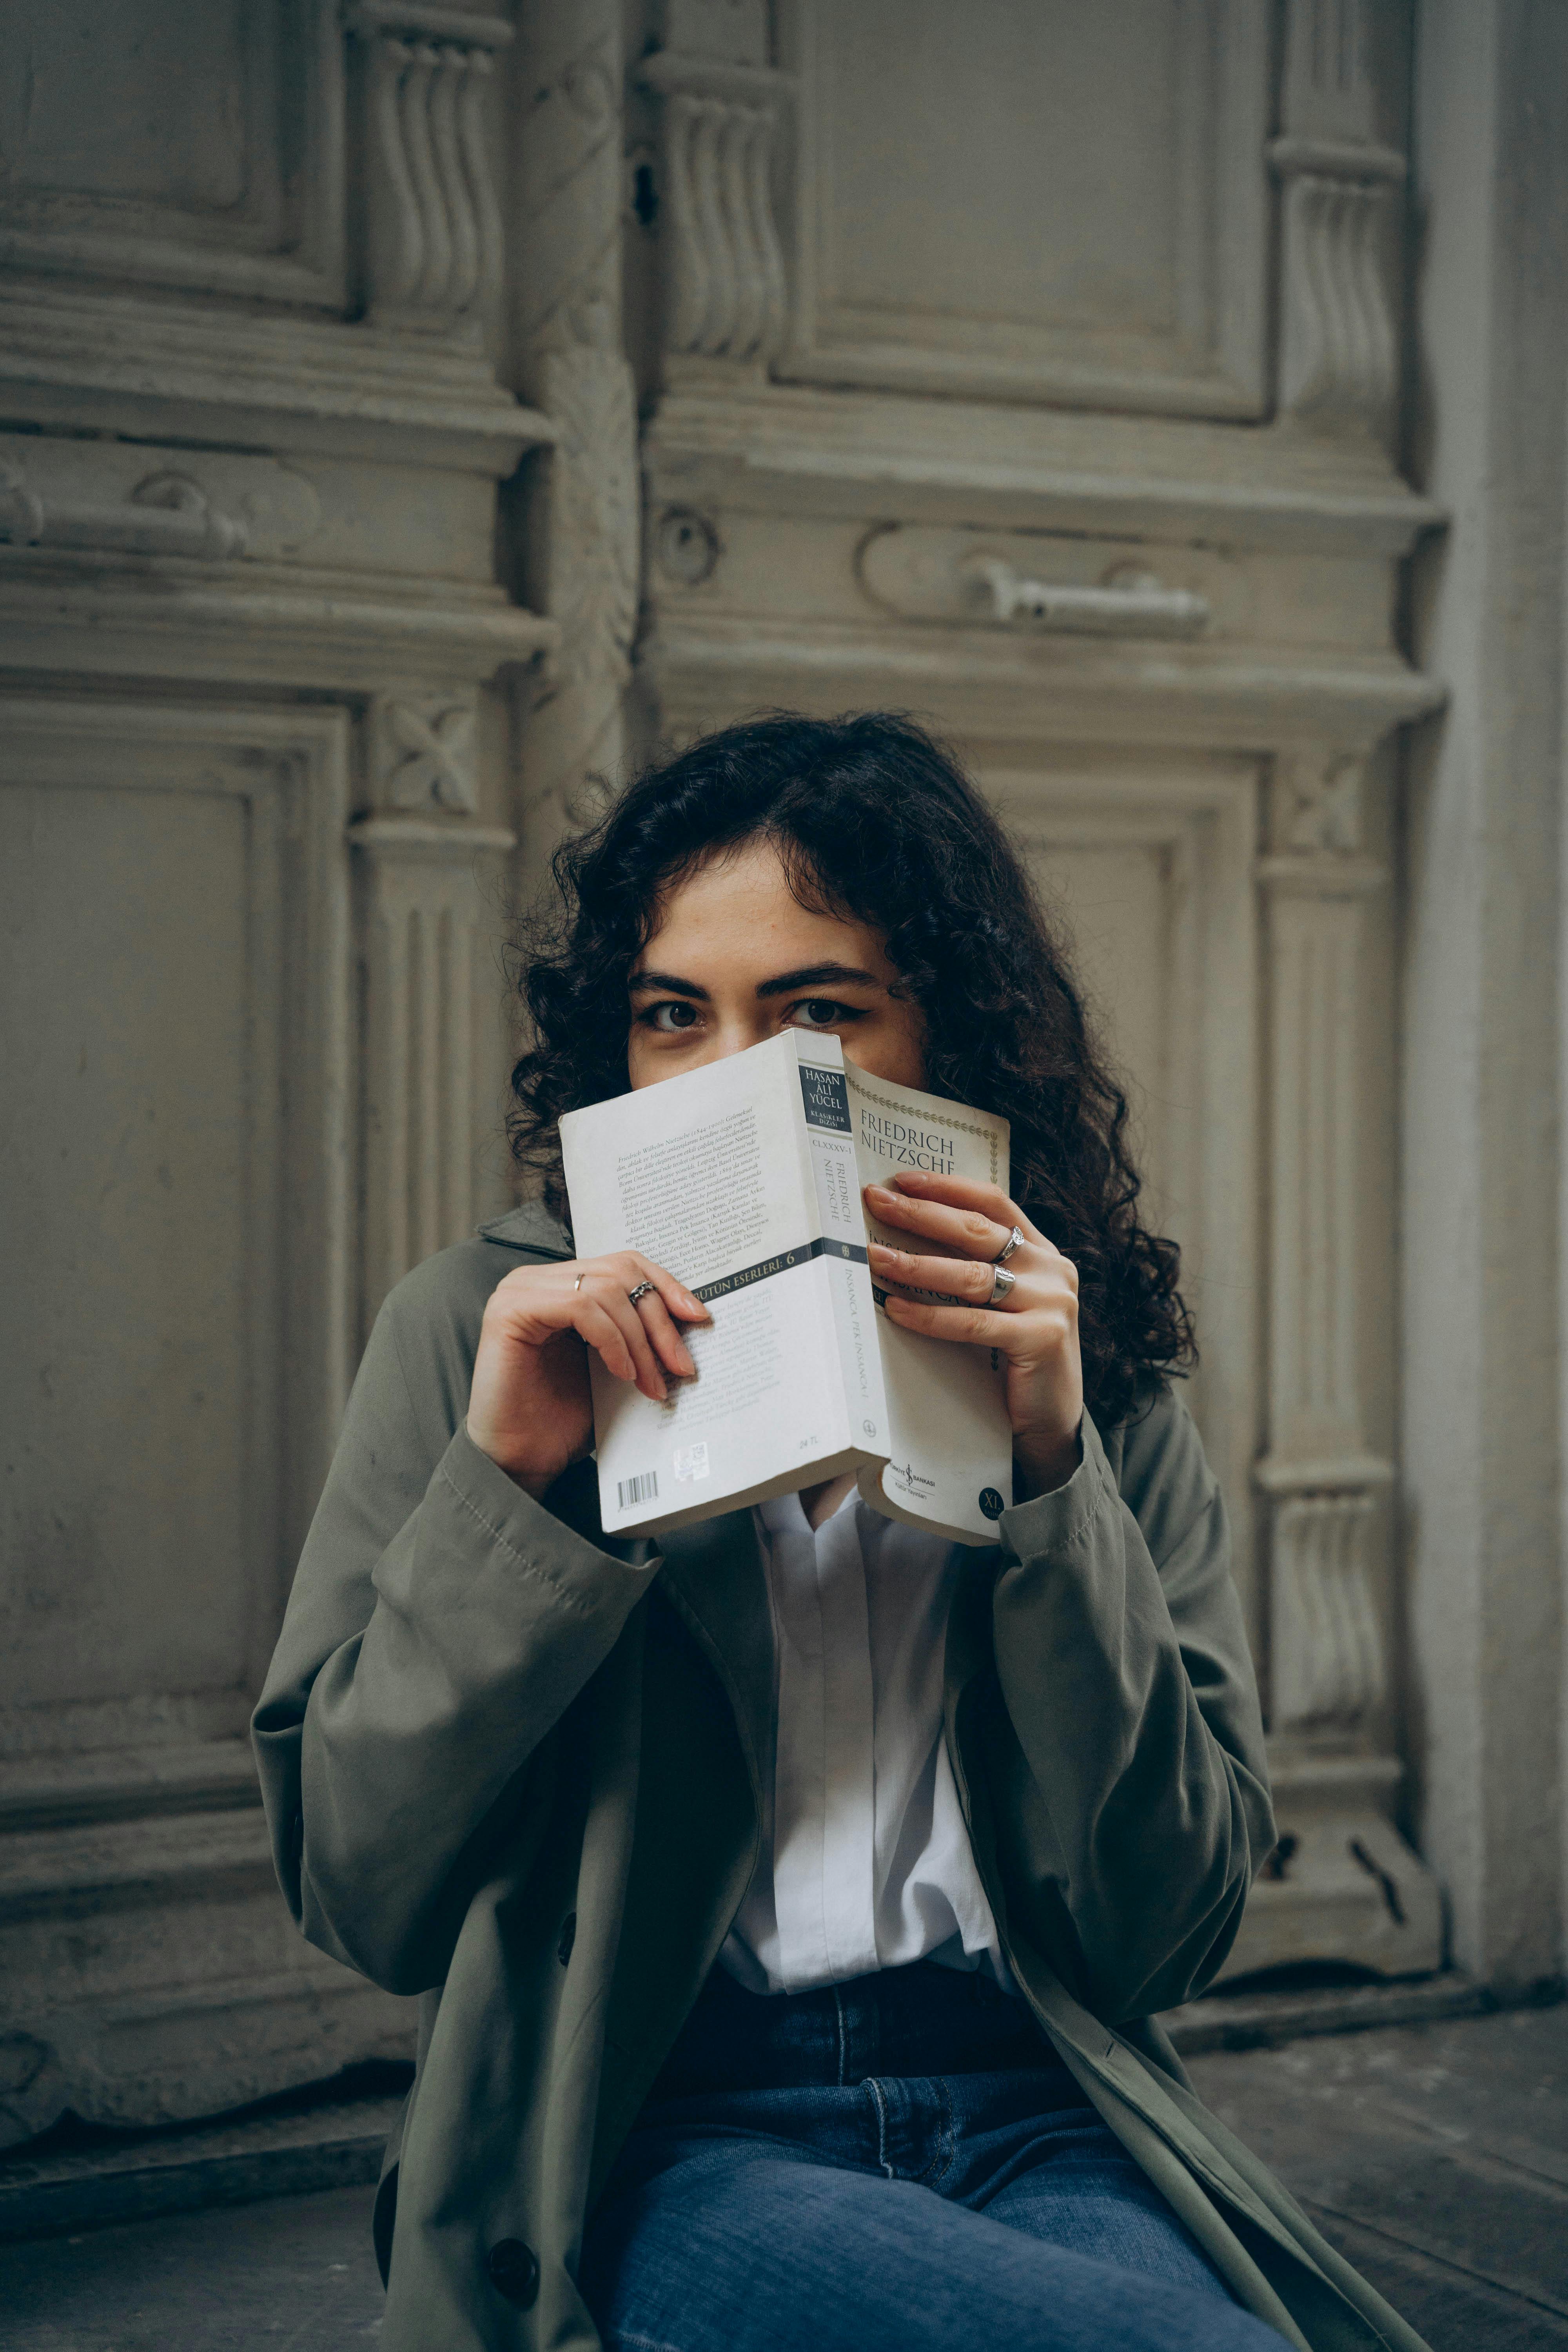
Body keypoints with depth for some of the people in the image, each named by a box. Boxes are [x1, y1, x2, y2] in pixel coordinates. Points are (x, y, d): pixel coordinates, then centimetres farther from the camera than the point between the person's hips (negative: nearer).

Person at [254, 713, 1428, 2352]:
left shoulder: (1093, 1382, 8)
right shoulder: (482, 1329, 3)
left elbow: (1168, 1932, 0)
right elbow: (355, 1897, -1)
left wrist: (1053, 1471, -10)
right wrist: (506, 1483, -14)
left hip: (1033, 2123, 4)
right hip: (656, 2140, -3)